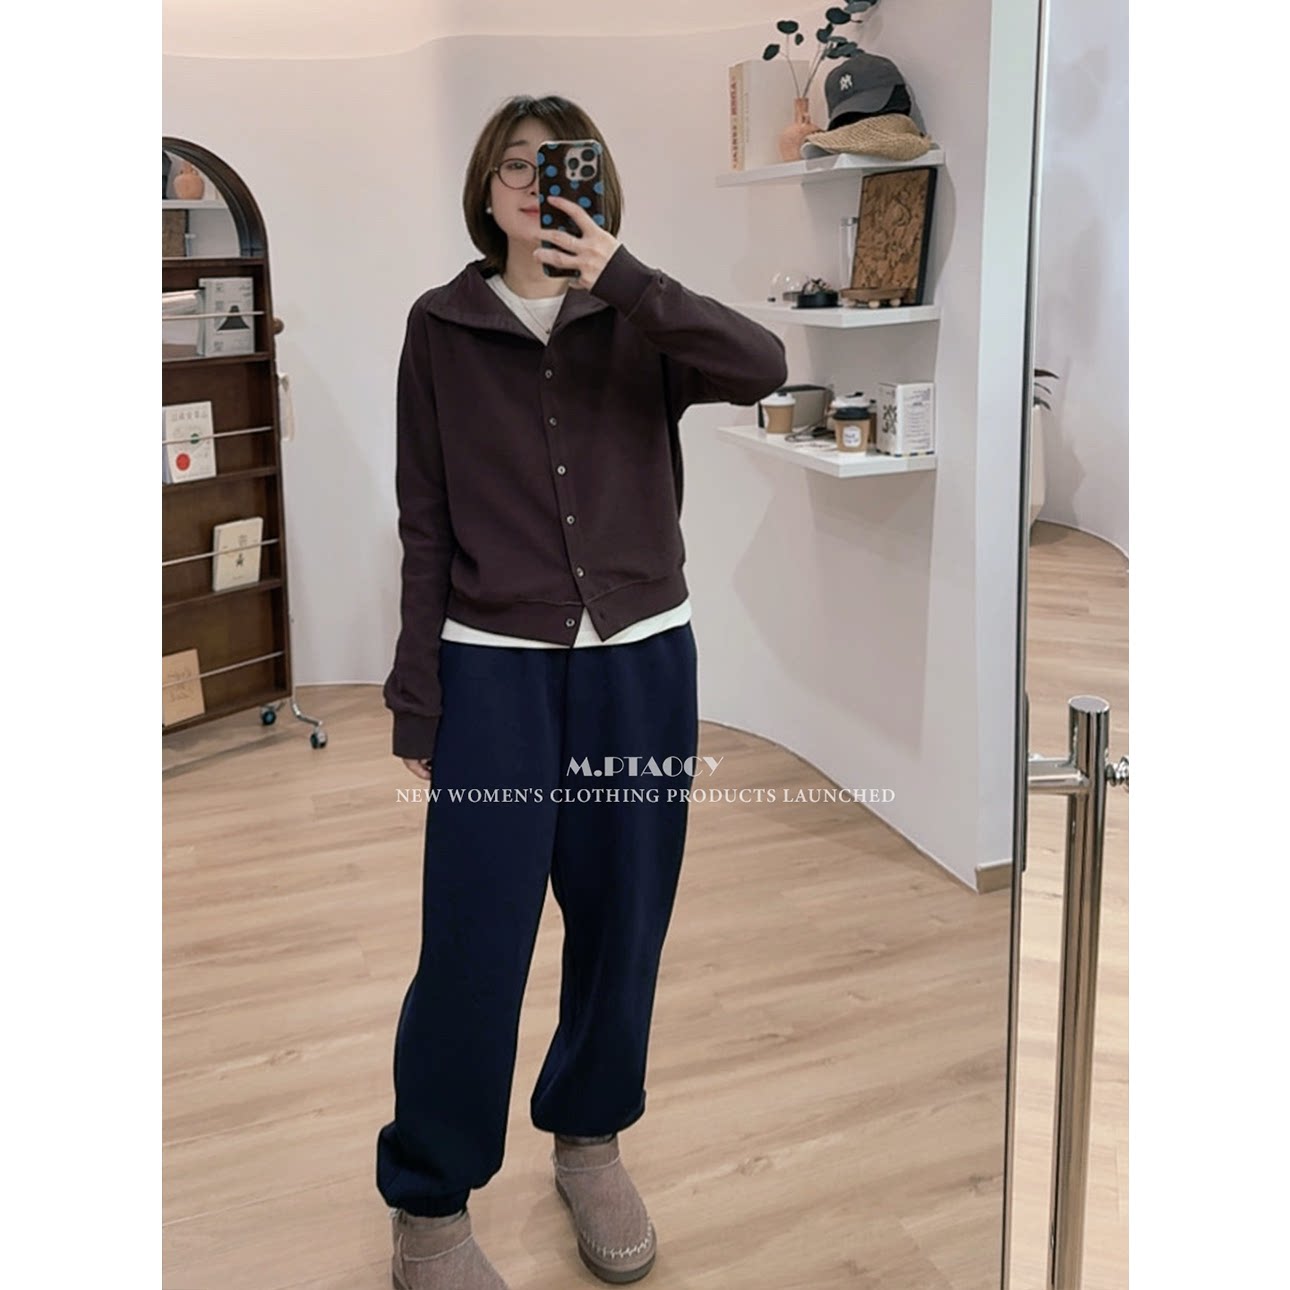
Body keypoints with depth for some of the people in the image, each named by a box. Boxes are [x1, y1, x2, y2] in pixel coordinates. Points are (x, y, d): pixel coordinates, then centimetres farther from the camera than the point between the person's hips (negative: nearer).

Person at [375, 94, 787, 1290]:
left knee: (623, 923, 11)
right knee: (473, 942, -3)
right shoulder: (441, 327, 3)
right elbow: (427, 525, 3)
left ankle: (589, 1138, 35)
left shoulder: (638, 320, 5)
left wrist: (622, 276, -21)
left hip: (641, 660, 2)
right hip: (493, 666, -1)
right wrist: (414, 699, 1)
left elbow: (762, 366, -16)